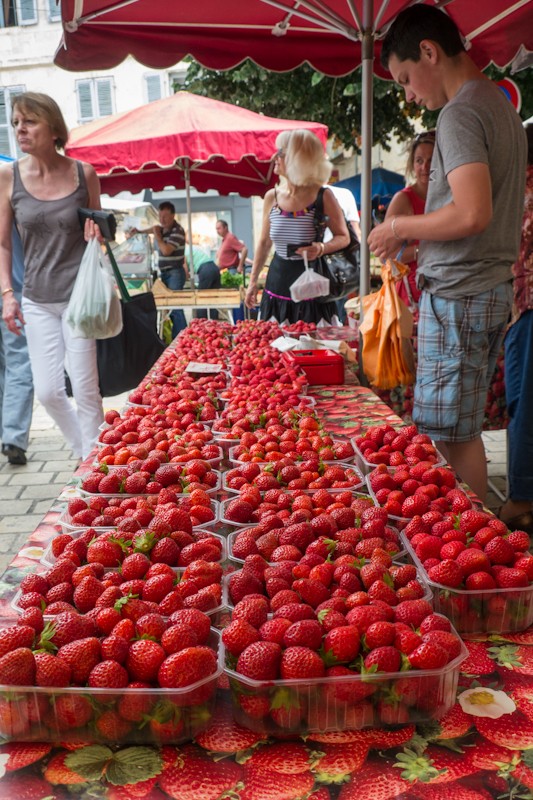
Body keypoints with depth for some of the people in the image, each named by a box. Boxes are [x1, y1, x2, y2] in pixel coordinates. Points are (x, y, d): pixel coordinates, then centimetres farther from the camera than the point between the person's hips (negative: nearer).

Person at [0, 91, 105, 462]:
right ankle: (85, 454, 28)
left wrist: (97, 233, -10)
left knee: (86, 389, -1)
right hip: (37, 301, 2)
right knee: (48, 391, 4)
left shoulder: (84, 173, -2)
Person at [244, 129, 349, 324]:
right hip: (278, 286, 4)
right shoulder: (272, 197, 2)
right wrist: (253, 281, 12)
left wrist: (322, 248, -21)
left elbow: (343, 237, 0)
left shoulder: (323, 196, -9)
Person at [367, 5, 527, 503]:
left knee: (450, 435, -4)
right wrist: (413, 235, 16)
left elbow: (473, 213, -24)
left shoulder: (460, 114, -12)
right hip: (493, 289, 10)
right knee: (465, 429, 15)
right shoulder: (501, 106, 18)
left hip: (457, 295, -10)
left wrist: (400, 227, -9)